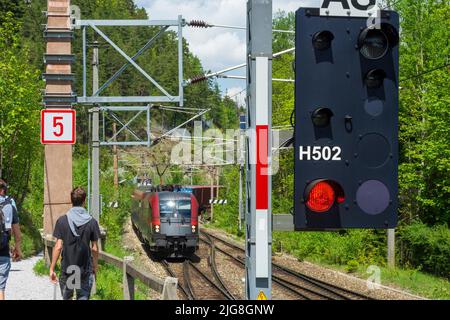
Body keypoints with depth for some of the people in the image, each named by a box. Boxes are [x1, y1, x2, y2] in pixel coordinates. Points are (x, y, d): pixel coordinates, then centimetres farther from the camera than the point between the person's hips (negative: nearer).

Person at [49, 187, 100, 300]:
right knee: (83, 297, 2)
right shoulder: (92, 222, -4)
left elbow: (58, 247, -7)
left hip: (67, 269, 0)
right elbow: (94, 248, -1)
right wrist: (95, 267, 12)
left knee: (67, 297, 15)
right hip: (85, 270, 0)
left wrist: (52, 268, -1)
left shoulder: (62, 221, -5)